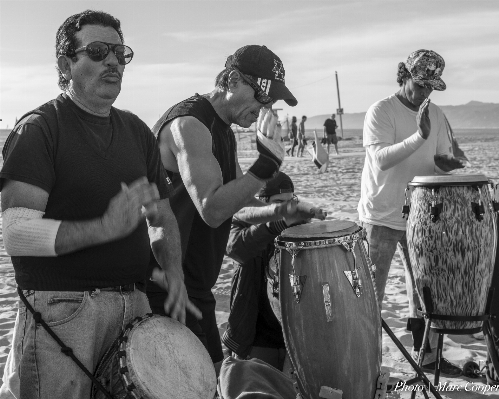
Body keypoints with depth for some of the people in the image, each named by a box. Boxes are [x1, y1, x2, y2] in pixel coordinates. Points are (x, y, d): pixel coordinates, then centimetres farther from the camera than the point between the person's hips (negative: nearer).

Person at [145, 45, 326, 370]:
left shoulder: (224, 131, 13)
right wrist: (268, 161, -29)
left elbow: (237, 205, 18)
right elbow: (212, 210, -28)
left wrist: (280, 211, 0)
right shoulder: (189, 124, -19)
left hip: (196, 287, 10)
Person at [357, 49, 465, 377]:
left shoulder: (435, 114, 7)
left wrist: (445, 163, -13)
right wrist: (420, 135, -35)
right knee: (371, 295, 1)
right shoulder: (381, 112, -12)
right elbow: (381, 159, -24)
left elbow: (441, 159, 11)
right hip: (381, 218, -6)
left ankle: (427, 356, 28)